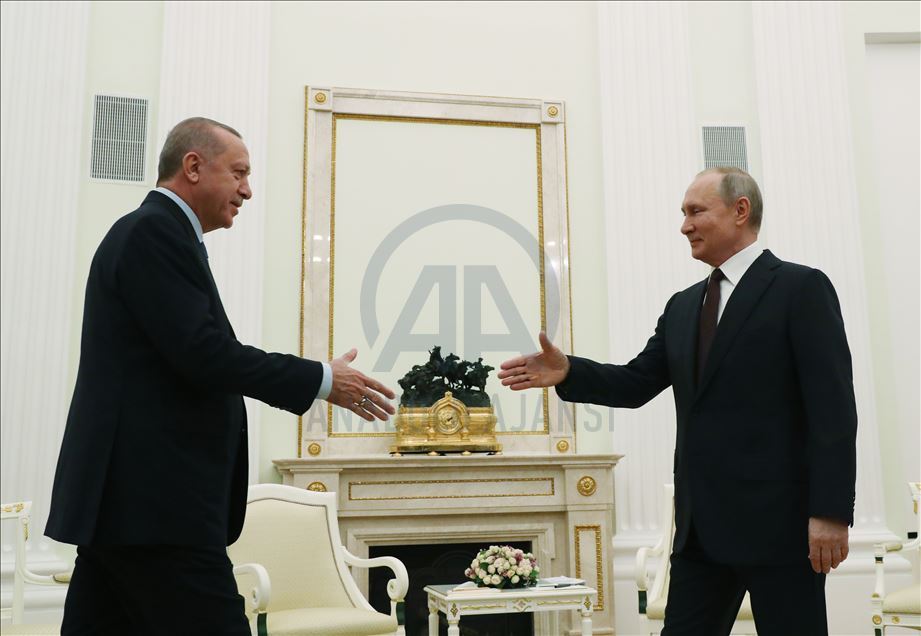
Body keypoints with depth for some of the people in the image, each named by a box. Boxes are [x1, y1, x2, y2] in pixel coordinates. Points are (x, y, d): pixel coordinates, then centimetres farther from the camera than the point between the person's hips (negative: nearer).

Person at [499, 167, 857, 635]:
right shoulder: (682, 306, 15)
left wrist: (831, 511, -16)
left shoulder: (800, 287, -5)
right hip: (701, 524, 6)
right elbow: (637, 383, 12)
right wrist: (568, 372, -6)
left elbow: (833, 408, -11)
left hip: (778, 519, -6)